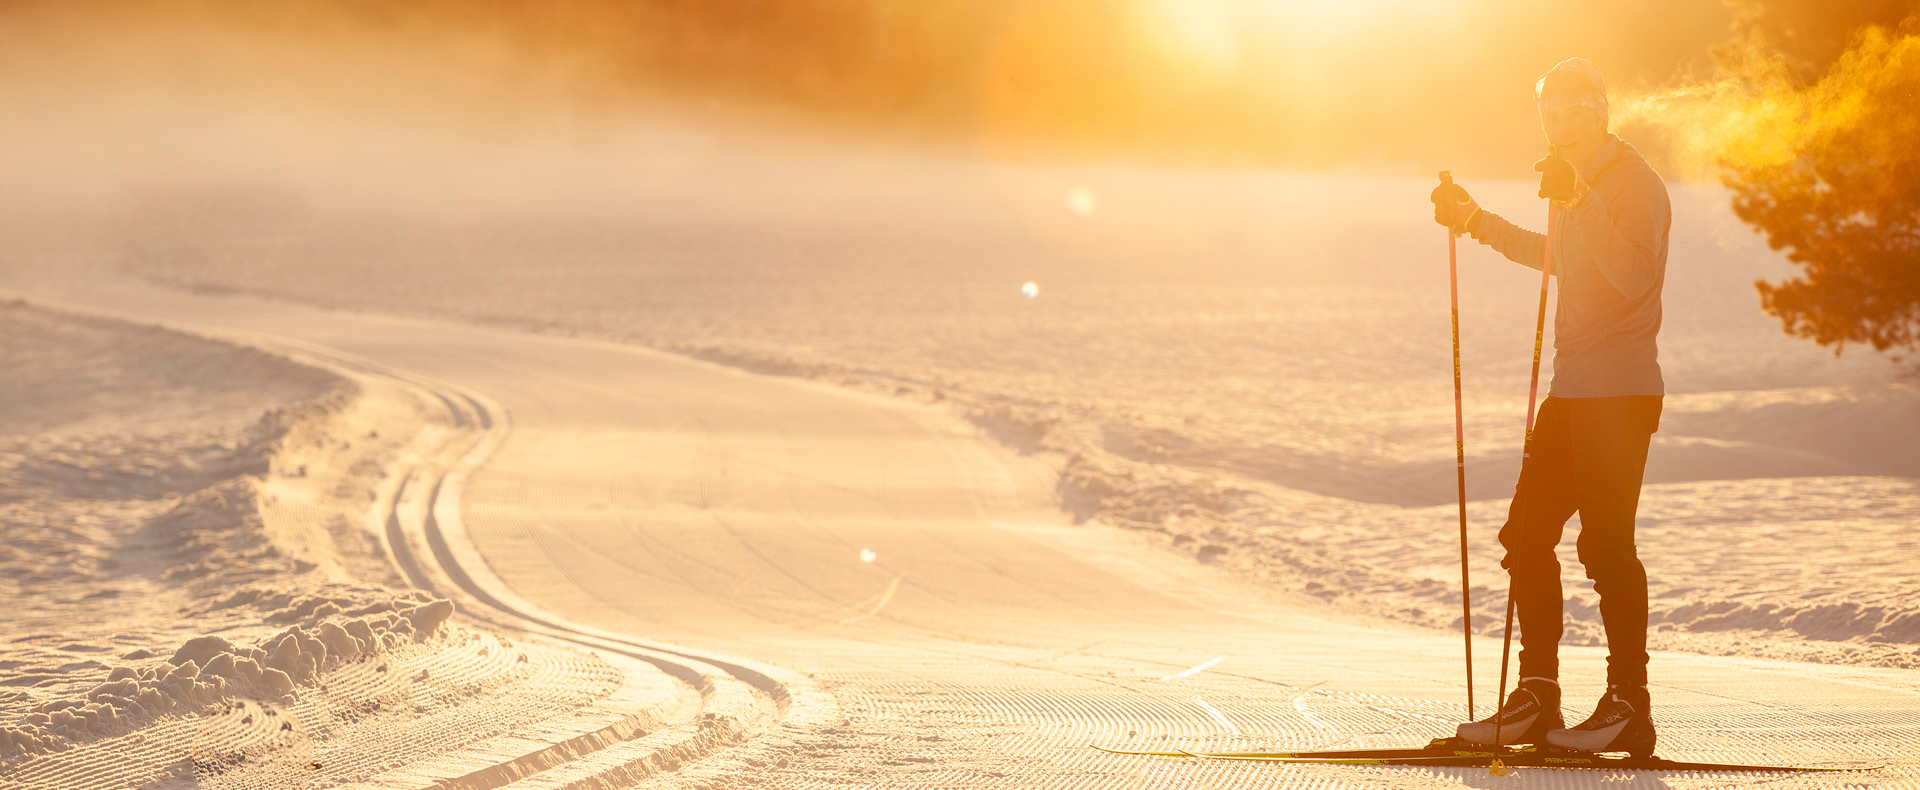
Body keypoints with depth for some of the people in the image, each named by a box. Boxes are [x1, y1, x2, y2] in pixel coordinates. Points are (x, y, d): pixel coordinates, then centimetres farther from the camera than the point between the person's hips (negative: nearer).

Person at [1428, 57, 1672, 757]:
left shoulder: (1636, 184, -10)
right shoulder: (1585, 183, 17)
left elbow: (1632, 276, -25)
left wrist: (1577, 202, -30)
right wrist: (1476, 221, 30)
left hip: (1619, 392, -9)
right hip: (1573, 390, 9)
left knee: (1606, 542, -10)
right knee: (1526, 535, 7)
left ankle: (1631, 706, -6)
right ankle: (1537, 699, 12)